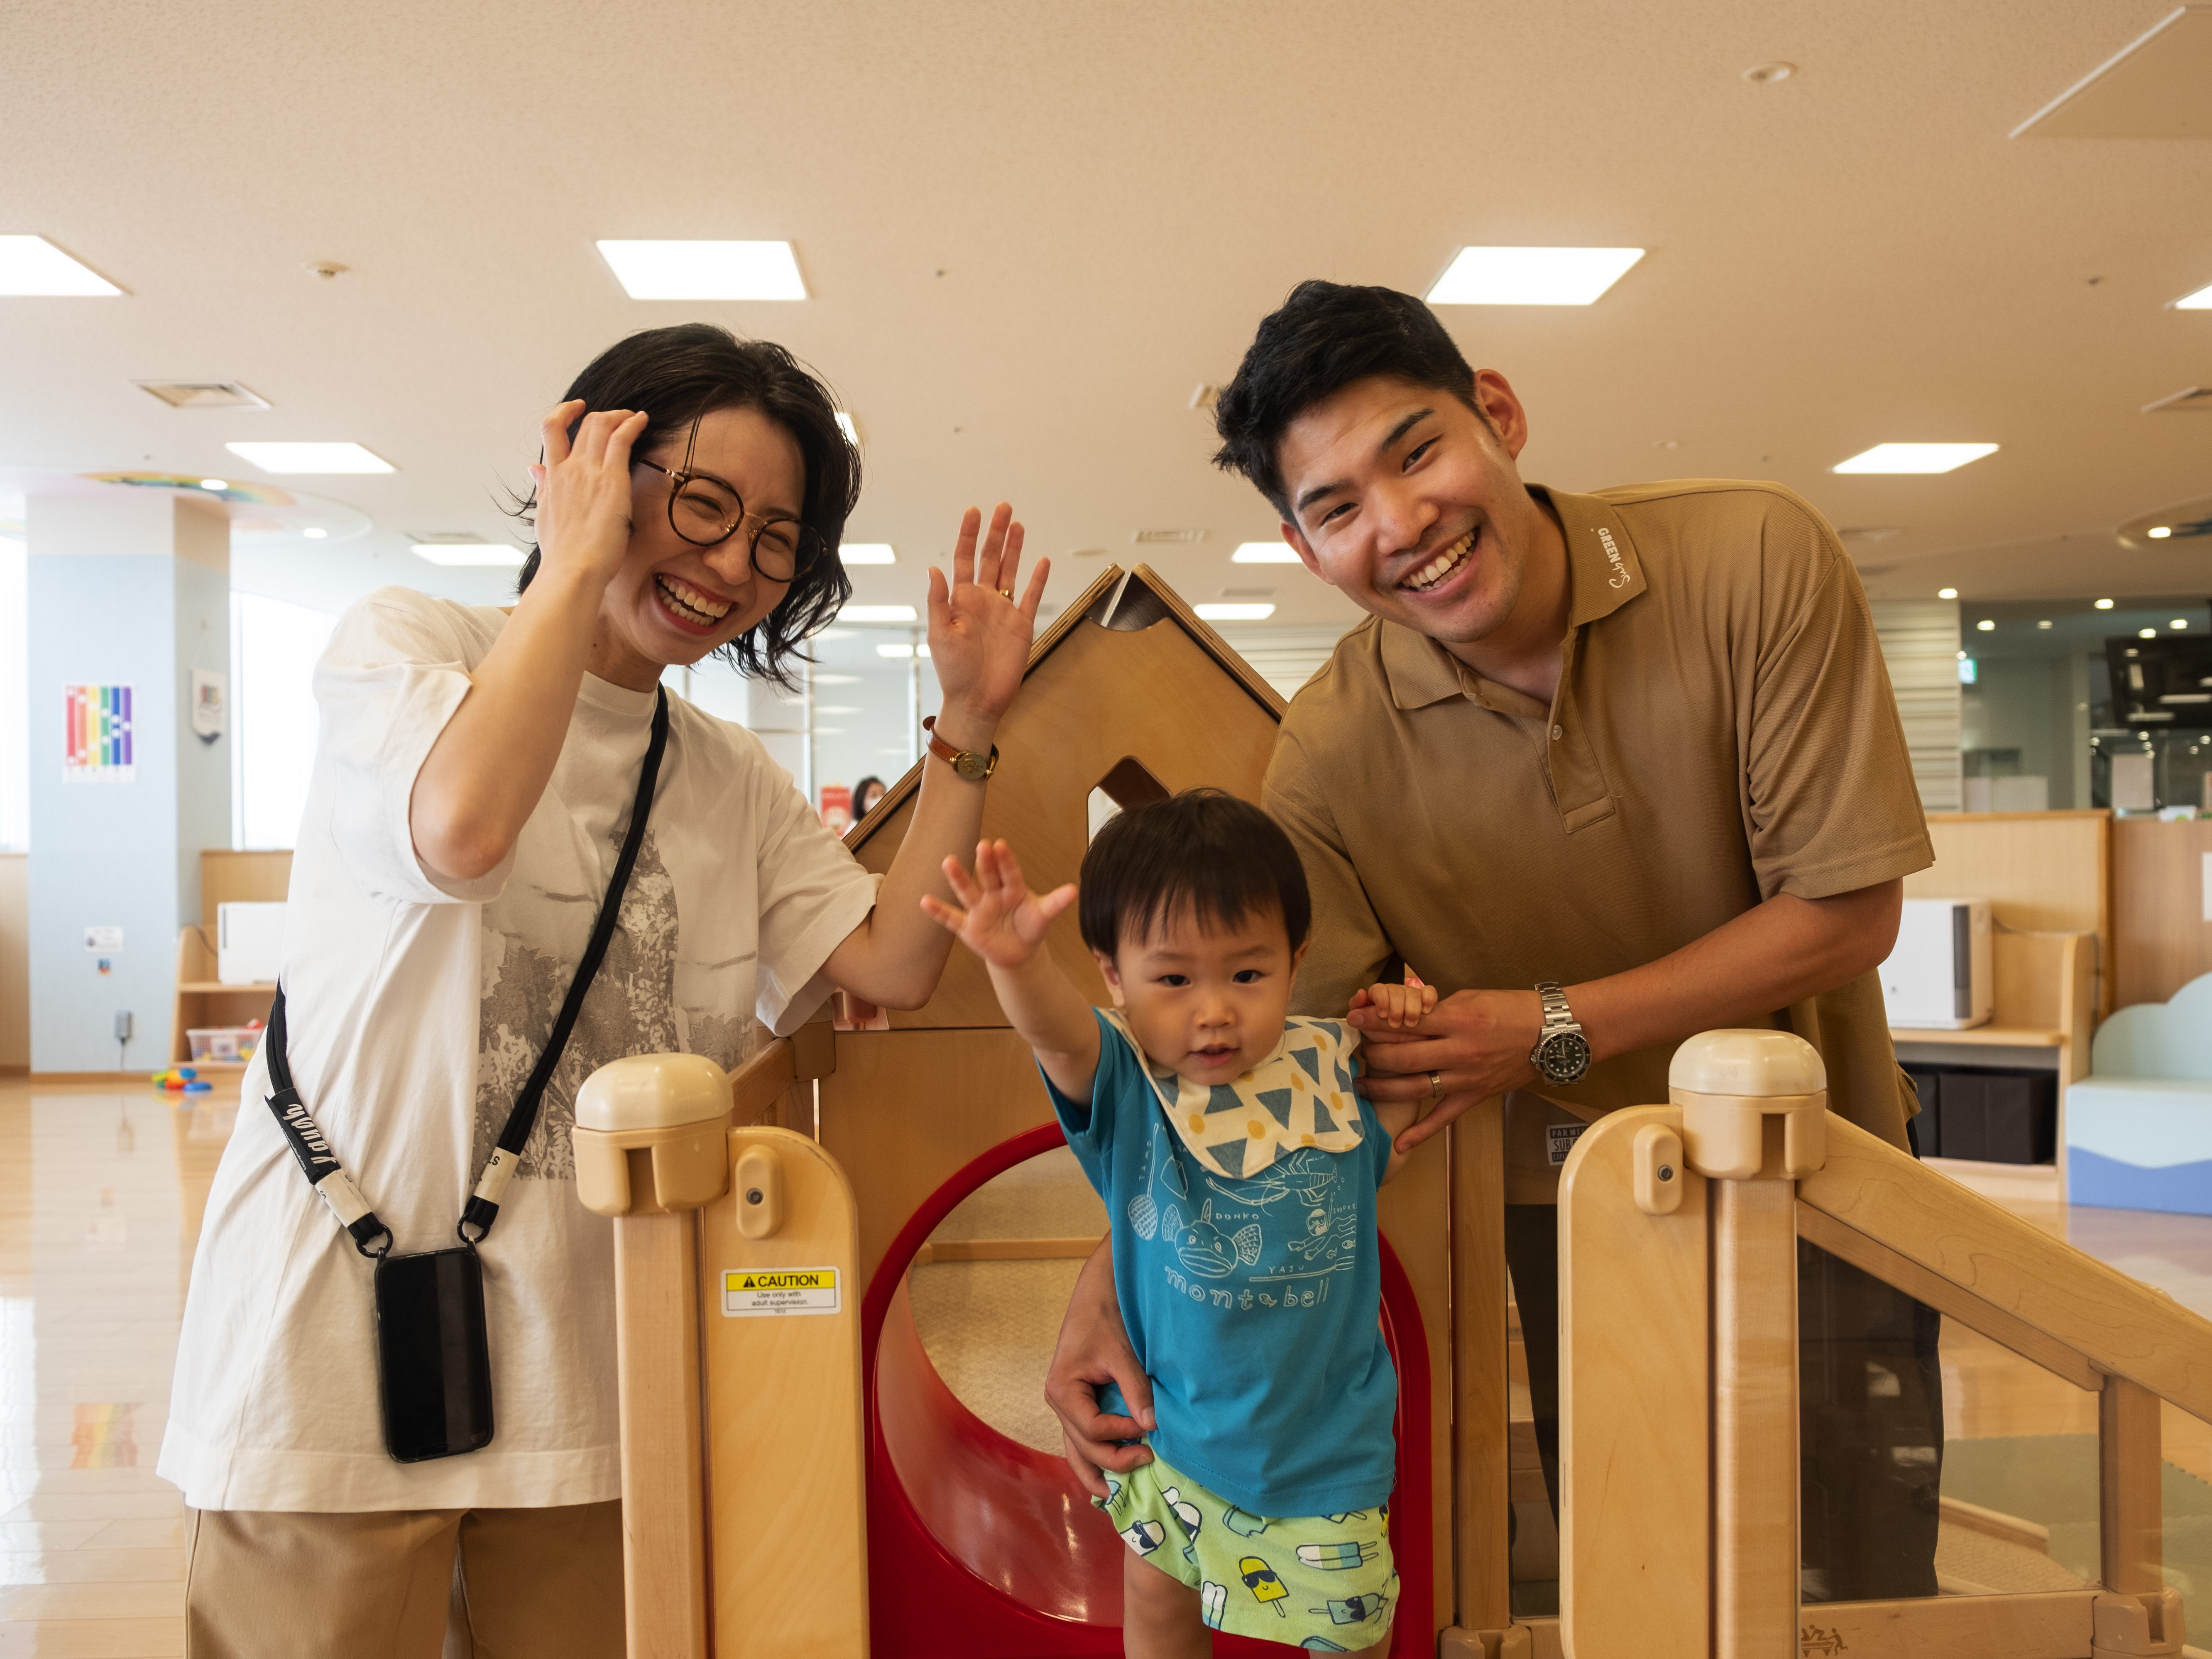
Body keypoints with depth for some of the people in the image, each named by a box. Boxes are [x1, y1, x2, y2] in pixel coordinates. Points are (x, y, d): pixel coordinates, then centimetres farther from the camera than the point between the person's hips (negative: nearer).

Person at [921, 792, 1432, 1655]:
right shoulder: (1124, 1086, -18)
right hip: (1170, 1421, 0)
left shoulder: (1327, 1072, -9)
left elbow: (1384, 1160, 11)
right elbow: (1054, 1028, -41)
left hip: (1322, 1437, 1)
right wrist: (1017, 960, -62)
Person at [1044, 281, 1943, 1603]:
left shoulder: (1757, 560, -20)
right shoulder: (1334, 753, -18)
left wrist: (1557, 1031, -21)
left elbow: (1849, 910, -16)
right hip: (1578, 1209, 0)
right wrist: (1114, 1286, -26)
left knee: (1865, 1594, 9)